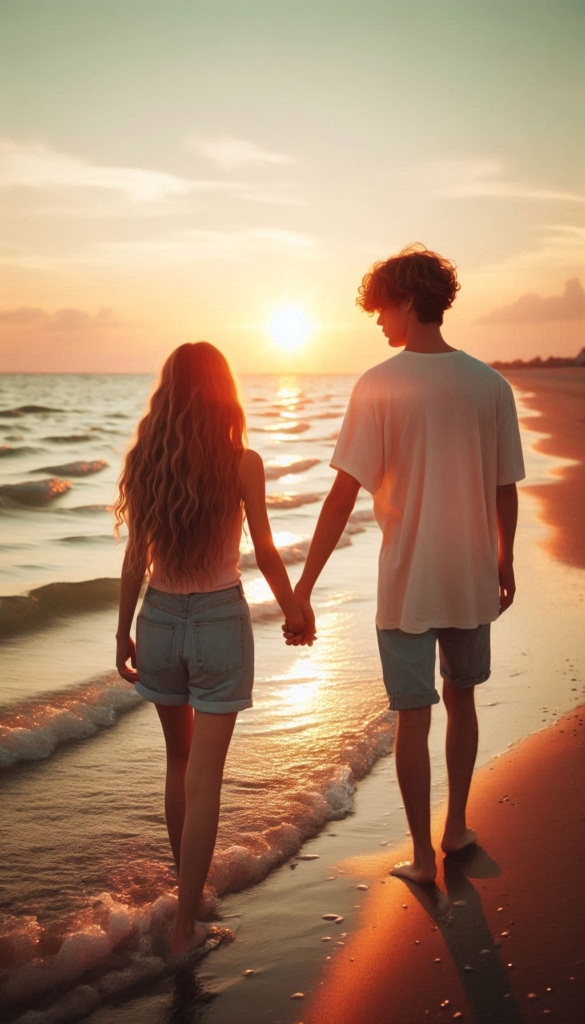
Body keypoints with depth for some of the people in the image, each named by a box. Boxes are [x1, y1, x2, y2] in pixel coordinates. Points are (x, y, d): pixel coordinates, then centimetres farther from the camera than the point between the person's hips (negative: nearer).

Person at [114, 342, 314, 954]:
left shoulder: (144, 462, -4)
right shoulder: (242, 464, -11)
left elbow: (135, 559, -2)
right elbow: (265, 555, -5)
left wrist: (123, 633, 9)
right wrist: (293, 611, 11)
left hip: (160, 618, 3)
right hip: (221, 621, -3)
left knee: (179, 761, 22)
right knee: (203, 779, 2)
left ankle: (188, 886, 37)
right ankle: (185, 926, 7)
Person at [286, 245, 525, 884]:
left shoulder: (379, 386, -13)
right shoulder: (490, 384, -3)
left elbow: (344, 495, -16)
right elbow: (505, 491, 3)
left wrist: (303, 588, -11)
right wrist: (503, 563, 18)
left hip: (407, 584, -3)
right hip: (473, 579, 4)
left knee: (413, 718, 9)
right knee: (461, 699, 23)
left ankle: (423, 855, 20)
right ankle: (456, 826, 36)